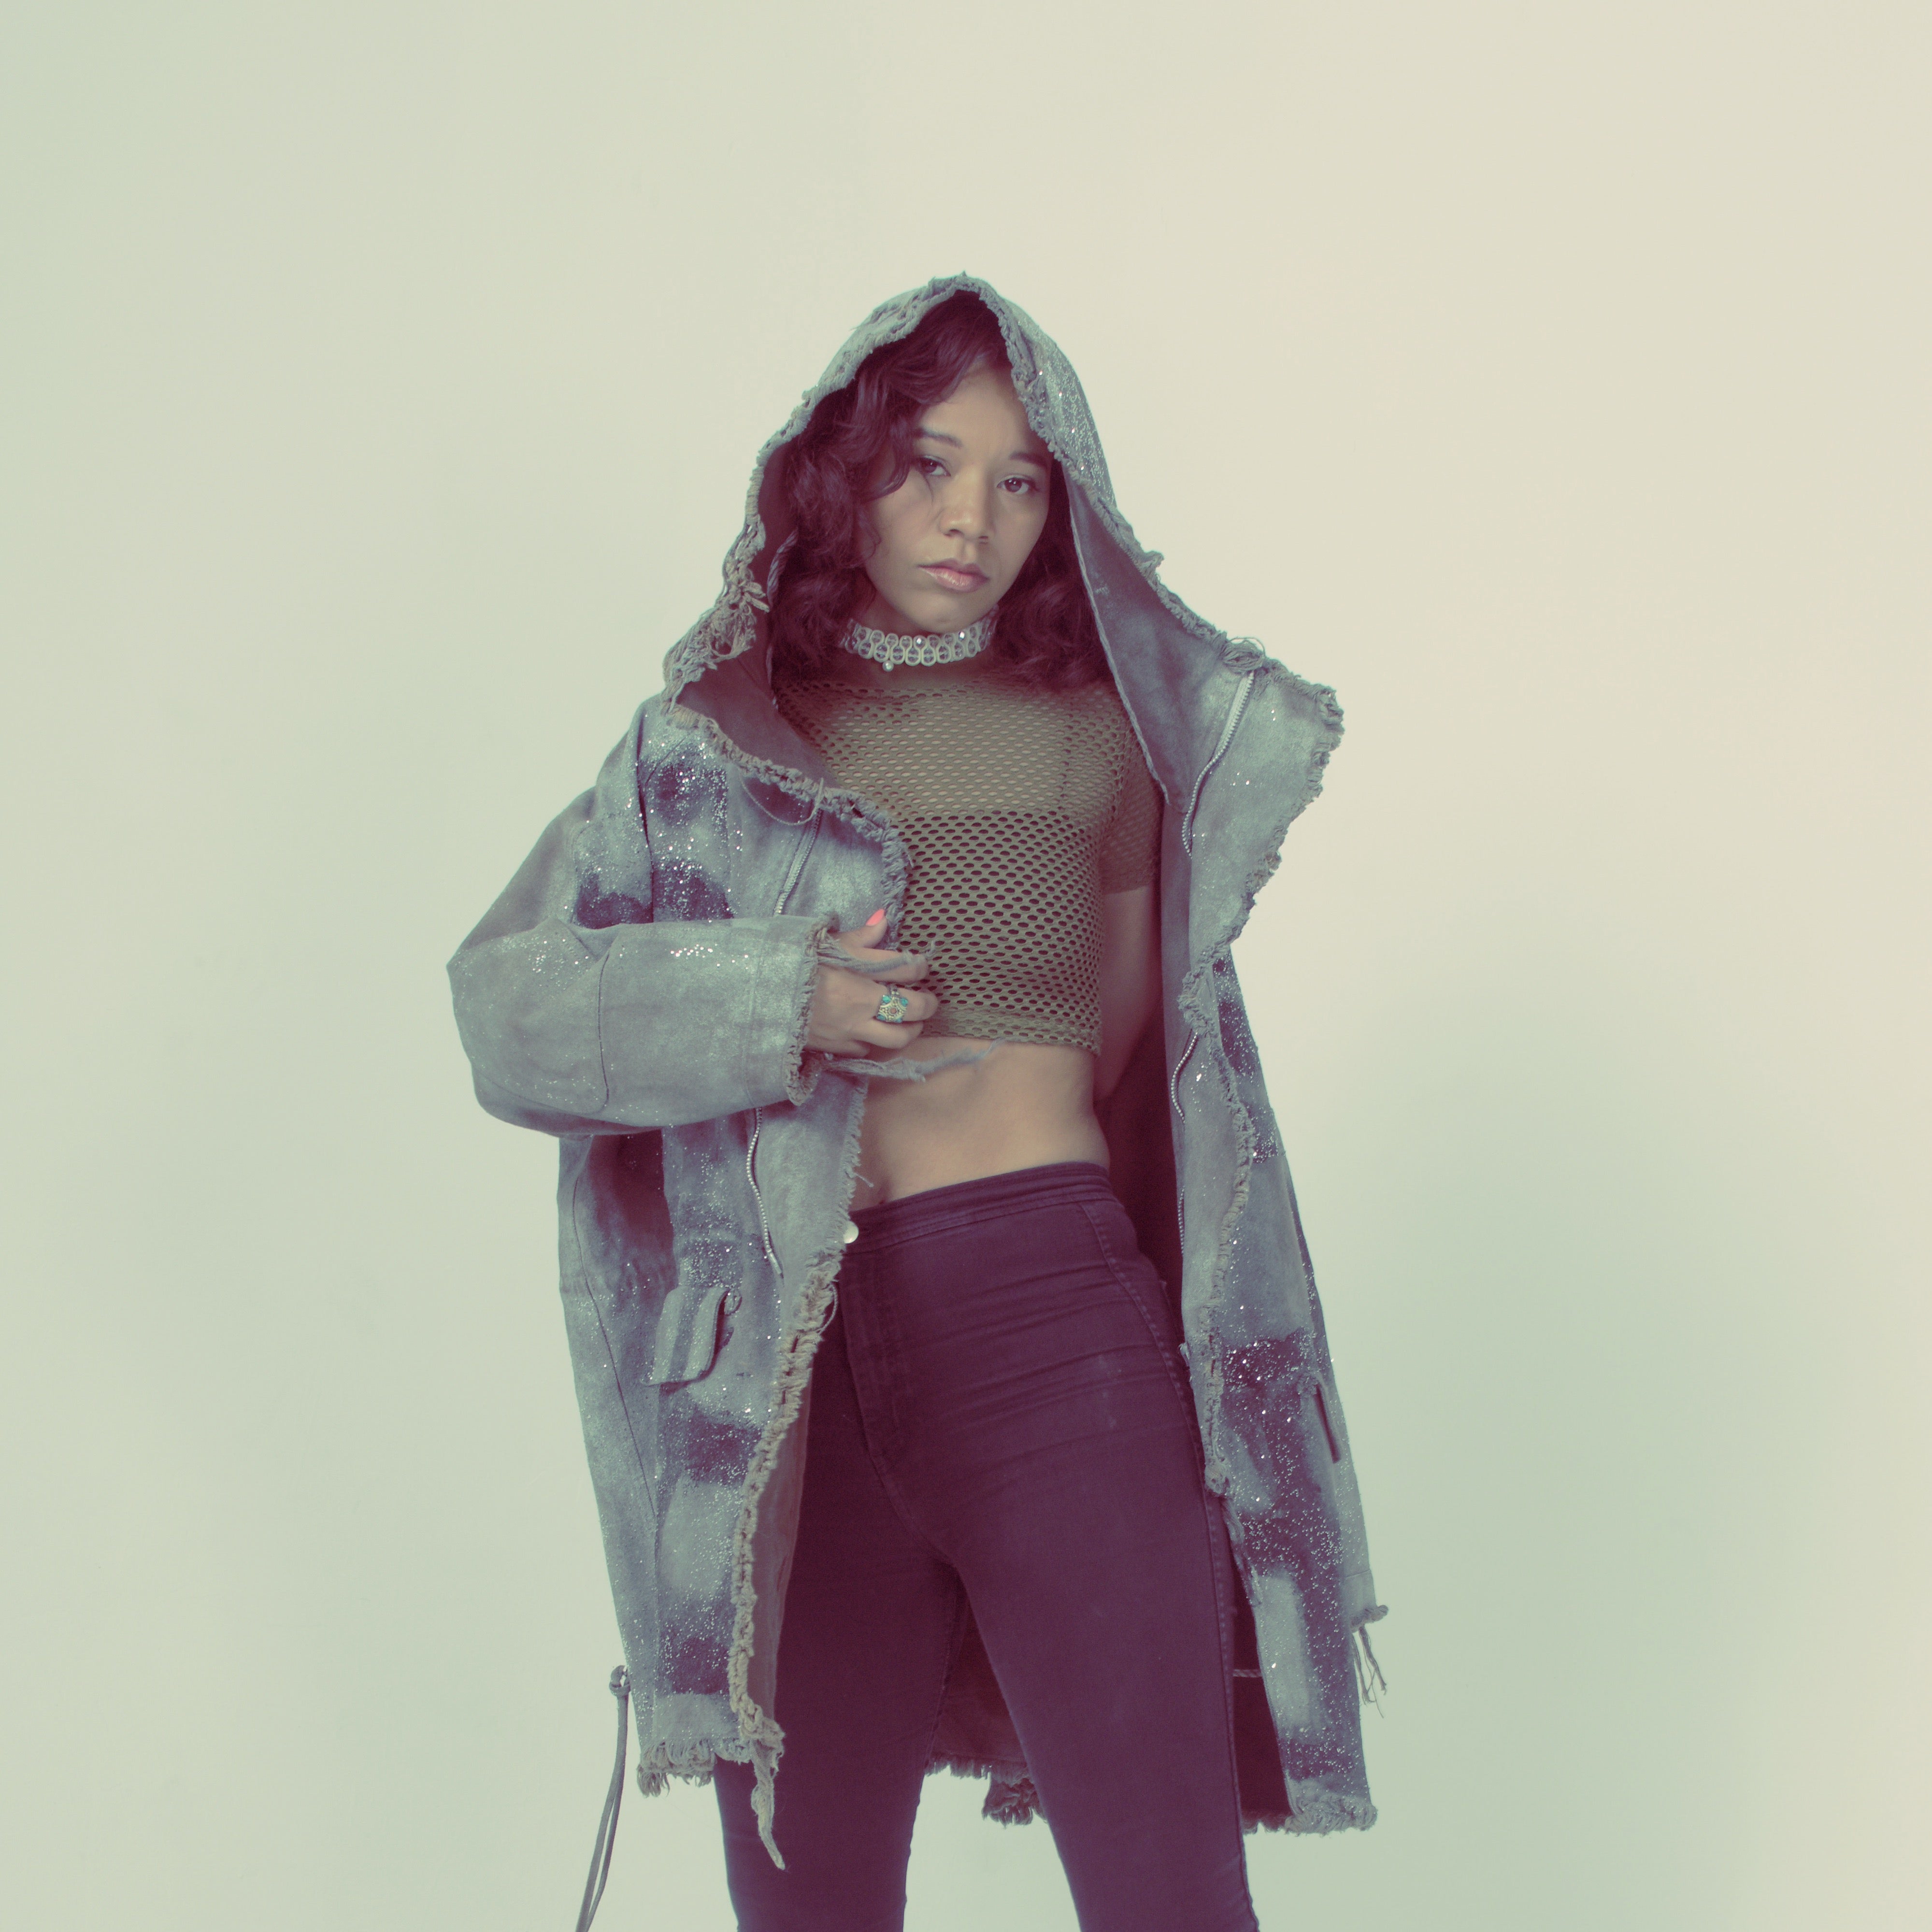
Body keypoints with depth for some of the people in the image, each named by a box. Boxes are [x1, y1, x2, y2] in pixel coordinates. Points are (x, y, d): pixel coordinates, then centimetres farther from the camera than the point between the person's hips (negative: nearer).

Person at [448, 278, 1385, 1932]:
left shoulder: (1100, 736, 11)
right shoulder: (710, 740, 12)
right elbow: (504, 997, 3)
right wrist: (775, 1008, -7)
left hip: (1051, 1319, -1)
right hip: (786, 1387, 2)